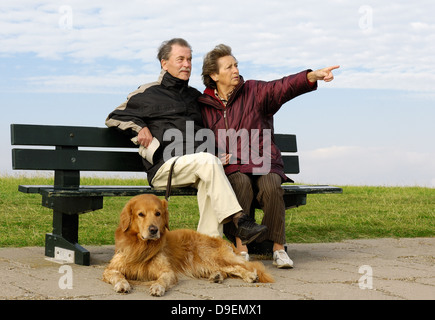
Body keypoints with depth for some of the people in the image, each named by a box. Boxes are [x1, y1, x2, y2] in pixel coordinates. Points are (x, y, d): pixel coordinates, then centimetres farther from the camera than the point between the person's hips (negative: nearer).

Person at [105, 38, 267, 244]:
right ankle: (239, 221, -39)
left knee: (208, 180, -33)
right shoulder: (147, 94, 14)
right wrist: (139, 127, 0)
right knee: (208, 161, -33)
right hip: (164, 166, -4)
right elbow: (114, 118, 19)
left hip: (197, 164, 4)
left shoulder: (195, 96, 28)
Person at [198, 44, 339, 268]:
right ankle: (241, 249, -31)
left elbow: (284, 87, -10)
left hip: (263, 164, 0)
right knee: (241, 184, -33)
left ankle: (278, 249, -21)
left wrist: (313, 76, -28)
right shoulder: (204, 105, 11)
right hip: (230, 167, 0)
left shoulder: (254, 91, 7)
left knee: (271, 186, -31)